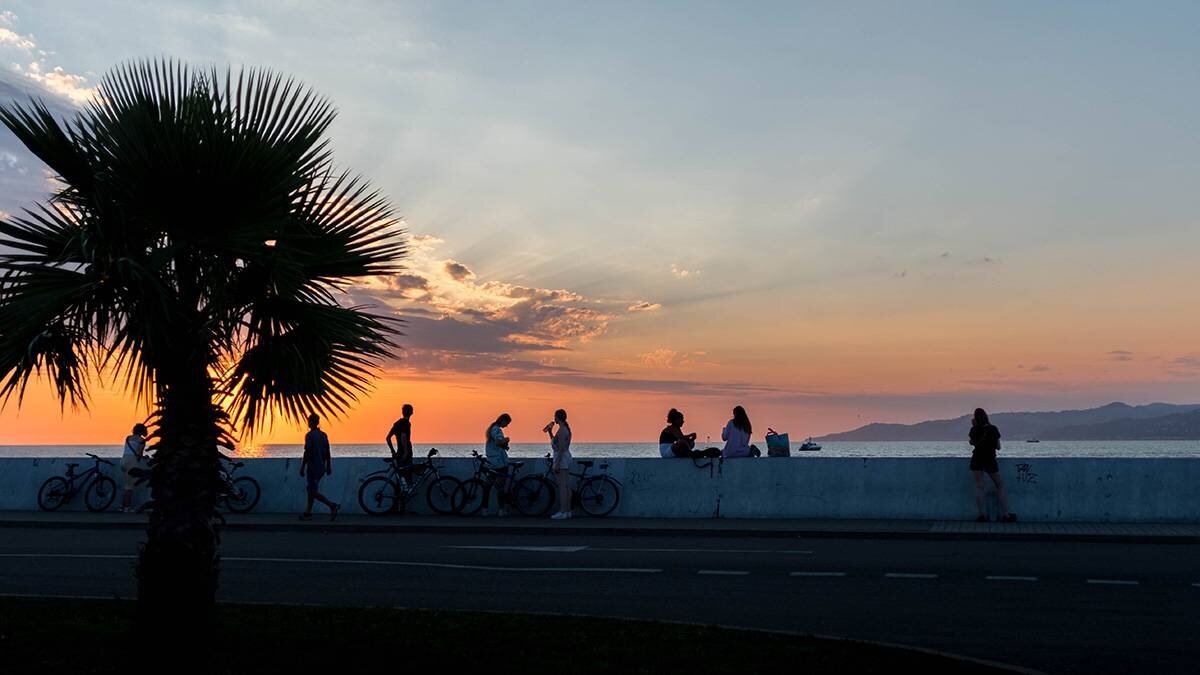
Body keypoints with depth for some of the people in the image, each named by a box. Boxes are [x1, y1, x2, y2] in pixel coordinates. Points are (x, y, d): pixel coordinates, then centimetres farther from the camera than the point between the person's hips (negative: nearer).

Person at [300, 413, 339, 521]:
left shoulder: (309, 435, -13)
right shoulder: (324, 435, 8)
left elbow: (307, 453, -16)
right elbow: (327, 452, 11)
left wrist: (302, 467, -10)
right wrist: (328, 467, 16)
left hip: (313, 468, -8)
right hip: (322, 467, 8)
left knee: (314, 492, -4)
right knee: (311, 489, 18)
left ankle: (332, 505, -19)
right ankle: (308, 513, 21)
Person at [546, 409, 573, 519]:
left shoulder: (562, 430, -15)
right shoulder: (566, 428, 15)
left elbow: (561, 448, -21)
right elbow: (555, 442, 26)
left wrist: (557, 464, -21)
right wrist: (550, 432, 21)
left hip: (561, 459, -10)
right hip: (566, 458, 10)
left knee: (562, 486, -9)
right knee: (566, 486, 10)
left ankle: (562, 512, -8)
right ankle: (568, 510, 13)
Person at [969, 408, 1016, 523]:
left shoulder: (974, 429, -5)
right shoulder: (993, 429, -7)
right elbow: (998, 447, 2)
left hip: (976, 460, 1)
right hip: (990, 460, -1)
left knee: (979, 486, 2)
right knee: (1000, 486, 10)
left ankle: (982, 515, -6)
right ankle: (1005, 515, 6)